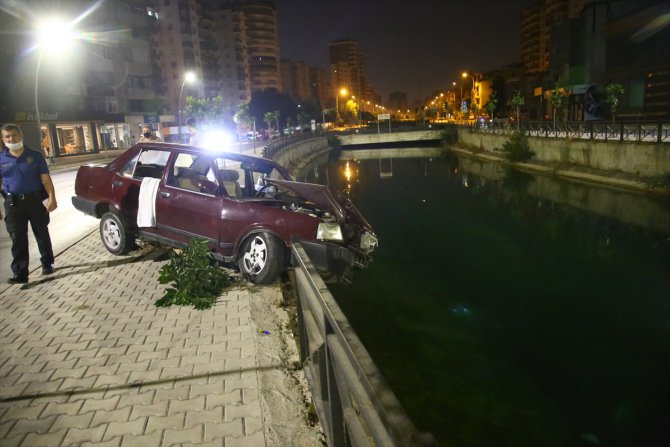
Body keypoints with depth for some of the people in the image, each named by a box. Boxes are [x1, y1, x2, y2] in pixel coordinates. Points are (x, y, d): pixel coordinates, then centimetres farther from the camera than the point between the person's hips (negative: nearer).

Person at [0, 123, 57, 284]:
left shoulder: (35, 156, 1)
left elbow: (46, 179, -3)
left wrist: (52, 198, -16)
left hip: (35, 200, -1)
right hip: (13, 203, 1)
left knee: (42, 234, 10)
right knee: (18, 239, 0)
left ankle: (47, 264, 27)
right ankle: (20, 274, 3)